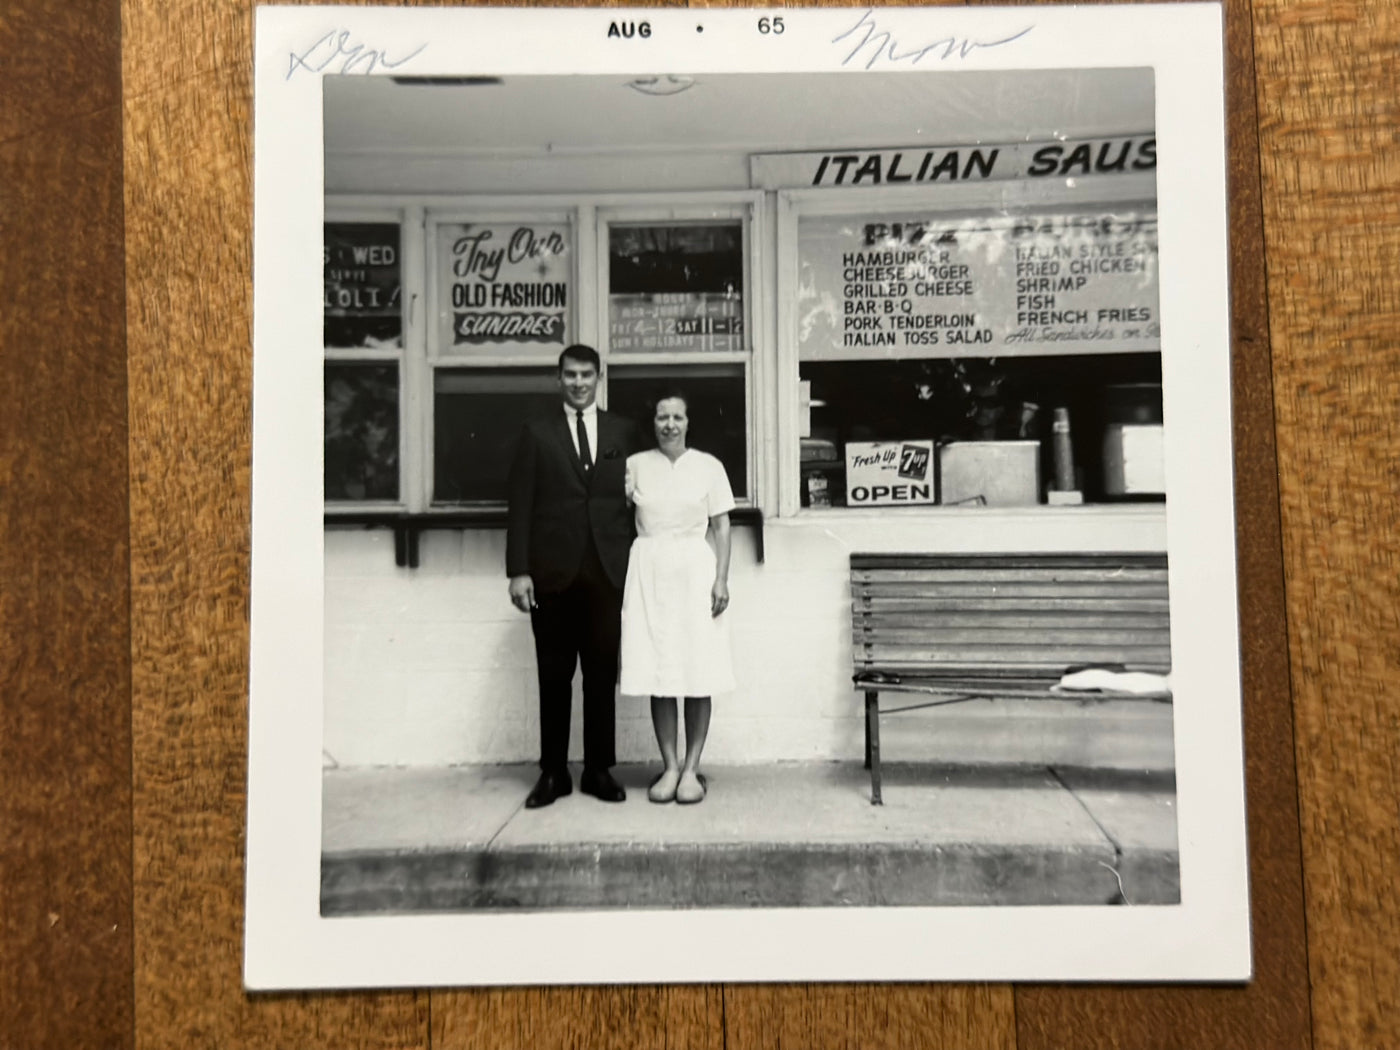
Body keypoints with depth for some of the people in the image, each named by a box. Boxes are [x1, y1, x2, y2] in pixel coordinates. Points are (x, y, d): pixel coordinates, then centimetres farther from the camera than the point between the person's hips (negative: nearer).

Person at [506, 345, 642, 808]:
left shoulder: (624, 432, 11)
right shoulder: (537, 433, 7)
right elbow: (520, 506, 1)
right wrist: (518, 570, -6)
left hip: (608, 573, 1)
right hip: (552, 574, -1)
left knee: (602, 675, 6)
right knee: (554, 677, 6)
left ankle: (599, 770, 17)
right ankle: (553, 772, 16)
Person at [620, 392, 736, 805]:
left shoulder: (709, 466, 4)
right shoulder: (635, 465, 6)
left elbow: (721, 526, 3)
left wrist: (721, 579, -6)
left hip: (696, 572, -1)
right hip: (649, 572, 1)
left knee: (699, 674, -1)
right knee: (658, 674, 2)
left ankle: (691, 769, 9)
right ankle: (670, 766, 11)